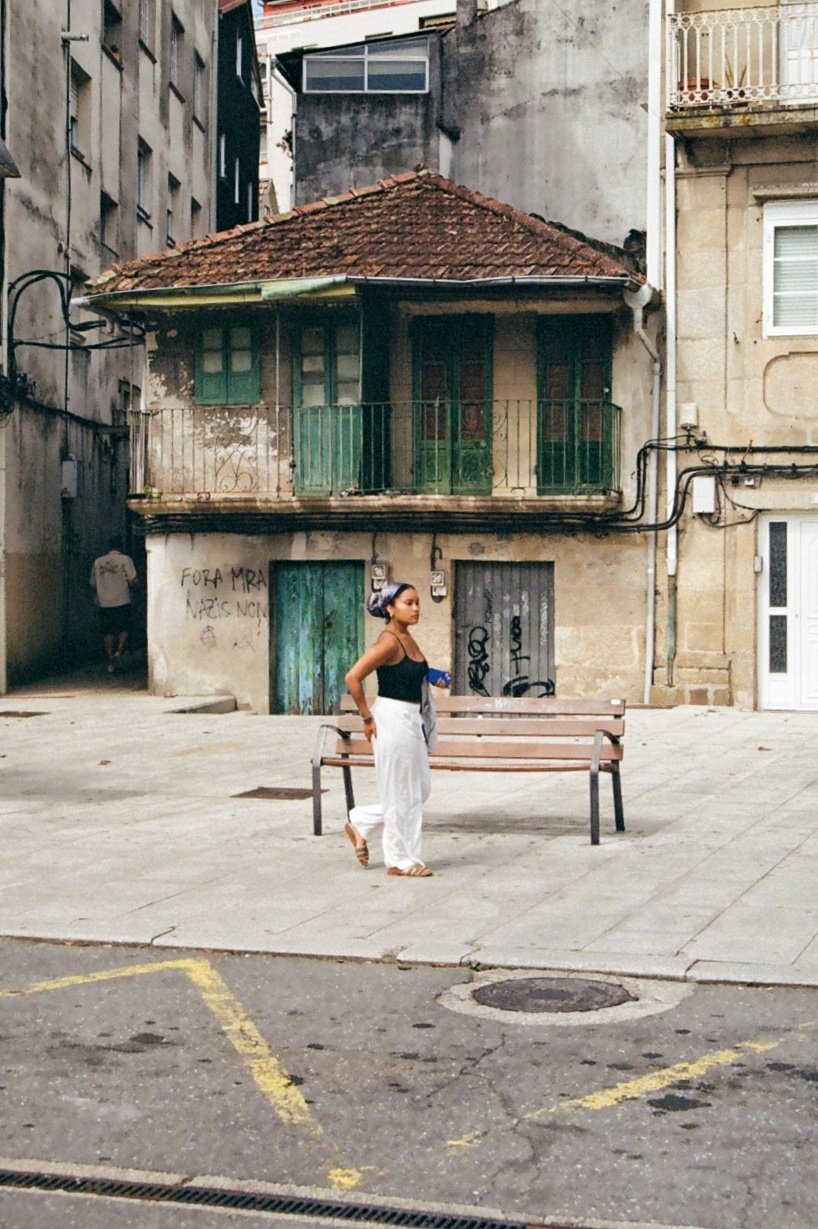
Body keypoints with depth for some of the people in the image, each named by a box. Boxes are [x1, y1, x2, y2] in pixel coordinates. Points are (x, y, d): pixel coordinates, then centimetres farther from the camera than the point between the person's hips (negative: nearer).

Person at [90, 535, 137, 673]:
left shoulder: (98, 562, 6)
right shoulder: (125, 560, -4)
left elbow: (93, 585, 11)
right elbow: (132, 580, -10)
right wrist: (130, 586, 11)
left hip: (104, 603, 3)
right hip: (122, 601, -3)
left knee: (108, 632, 8)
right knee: (124, 629, 8)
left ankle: (110, 662, 7)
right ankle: (119, 651, -14)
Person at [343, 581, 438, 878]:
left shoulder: (408, 638, 10)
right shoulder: (389, 642, -17)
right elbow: (353, 678, -21)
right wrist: (367, 718, -14)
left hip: (410, 720, 9)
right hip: (392, 719, -9)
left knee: (420, 790, 14)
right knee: (399, 793, 1)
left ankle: (360, 823, 26)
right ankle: (401, 860, 13)